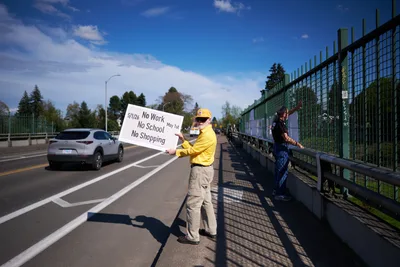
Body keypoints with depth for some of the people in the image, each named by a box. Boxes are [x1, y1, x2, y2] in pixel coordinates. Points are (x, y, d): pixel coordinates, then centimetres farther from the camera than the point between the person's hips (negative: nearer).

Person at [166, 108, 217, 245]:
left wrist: (176, 152, -9)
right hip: (204, 169, 11)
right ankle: (211, 231, 29)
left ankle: (192, 237, 5)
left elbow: (193, 151, -18)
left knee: (193, 203, -4)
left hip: (200, 170, -11)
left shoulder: (207, 135, -19)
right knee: (205, 201, 18)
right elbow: (194, 148, 12)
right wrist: (183, 140, 4)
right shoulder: (205, 133, 15)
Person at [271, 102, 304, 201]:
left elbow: (288, 113, 22)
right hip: (282, 148, -10)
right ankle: (280, 194, -2)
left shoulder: (276, 121, 8)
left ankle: (276, 190, 26)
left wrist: (297, 108, 18)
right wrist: (298, 144, -20)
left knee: (278, 170, 17)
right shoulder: (280, 124, -20)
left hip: (277, 147, 10)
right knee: (283, 171, -6)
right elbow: (286, 138, -25)